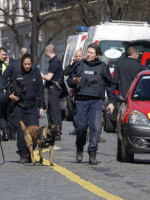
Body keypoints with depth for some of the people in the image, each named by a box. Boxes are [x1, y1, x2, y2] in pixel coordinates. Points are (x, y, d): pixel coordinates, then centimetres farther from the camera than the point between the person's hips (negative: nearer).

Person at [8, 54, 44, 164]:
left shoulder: (36, 75, 10)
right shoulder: (16, 75, 9)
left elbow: (40, 92, 9)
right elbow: (10, 89, 13)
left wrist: (41, 107, 3)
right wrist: (10, 95, -9)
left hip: (32, 107, 0)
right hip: (19, 106, 0)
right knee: (21, 131, -6)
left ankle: (30, 153, 5)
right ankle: (23, 155, 0)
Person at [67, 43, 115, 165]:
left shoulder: (103, 67, 8)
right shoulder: (80, 65, 10)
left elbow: (110, 85, 13)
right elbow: (69, 80, 16)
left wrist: (111, 102, 8)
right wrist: (73, 82, -8)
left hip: (97, 101, -1)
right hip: (81, 100, 1)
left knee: (95, 126, -11)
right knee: (81, 126, -2)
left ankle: (92, 154, -9)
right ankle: (80, 149, 22)